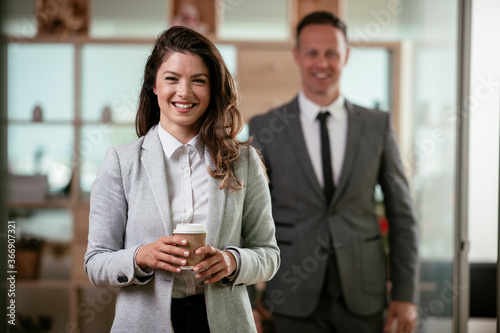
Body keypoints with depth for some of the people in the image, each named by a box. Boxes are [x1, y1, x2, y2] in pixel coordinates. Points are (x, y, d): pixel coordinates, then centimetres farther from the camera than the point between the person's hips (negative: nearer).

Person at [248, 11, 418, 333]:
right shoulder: (265, 129, -1)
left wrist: (406, 294, 2)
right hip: (297, 297, -1)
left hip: (362, 296, 1)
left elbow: (402, 214, 6)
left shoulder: (377, 125, 3)